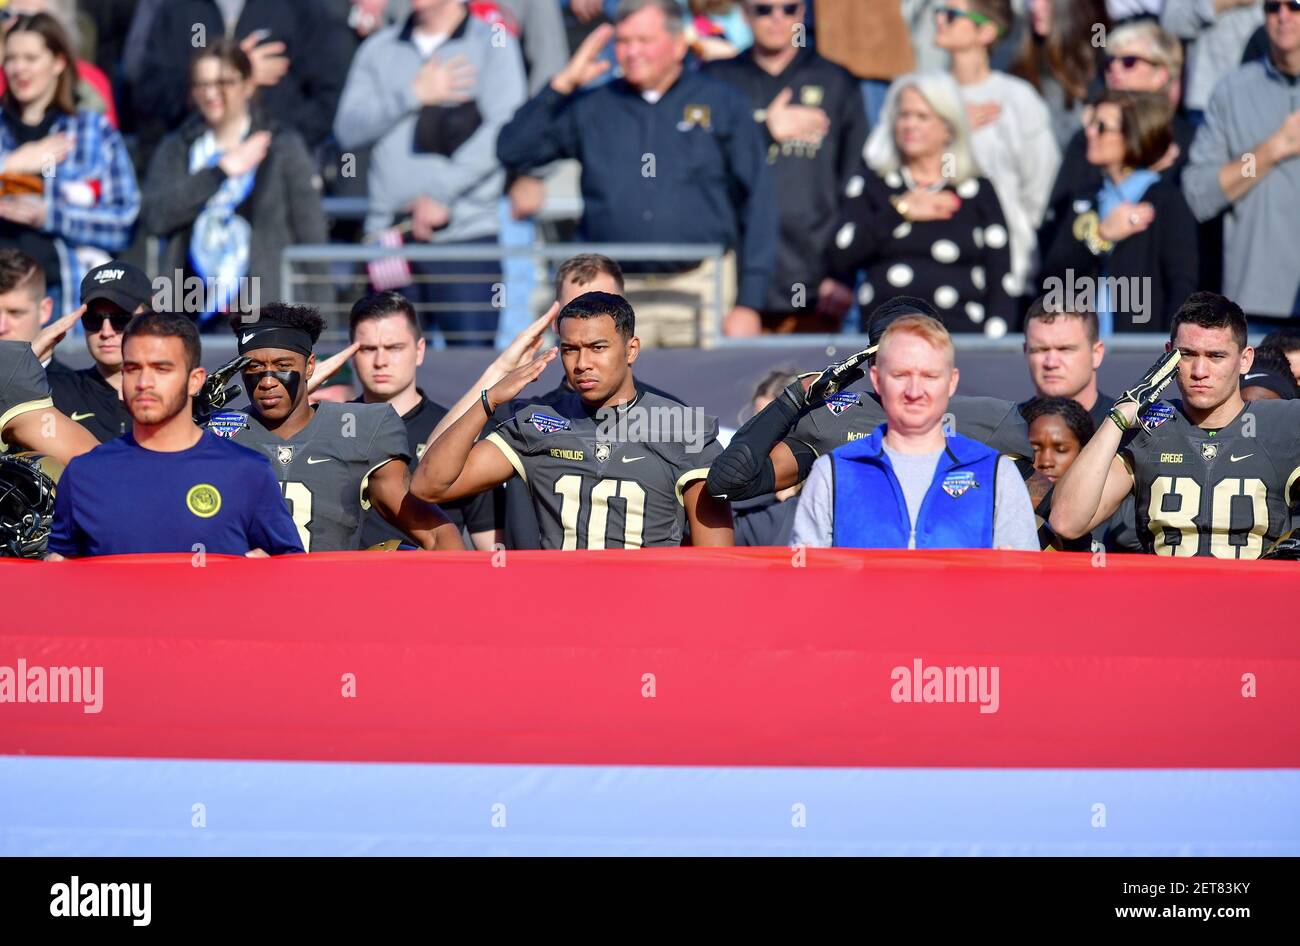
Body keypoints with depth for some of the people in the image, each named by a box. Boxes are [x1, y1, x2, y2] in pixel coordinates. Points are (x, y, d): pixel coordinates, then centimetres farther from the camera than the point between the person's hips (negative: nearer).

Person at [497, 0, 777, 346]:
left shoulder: (723, 105, 8)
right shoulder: (592, 109, 12)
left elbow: (757, 203, 5)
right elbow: (512, 151, 7)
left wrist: (749, 303, -2)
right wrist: (564, 83, 1)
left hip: (701, 291, -1)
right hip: (614, 297, 1)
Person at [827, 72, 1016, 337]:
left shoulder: (979, 192, 12)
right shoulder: (873, 184, 14)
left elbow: (1002, 281, 8)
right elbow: (841, 258, 2)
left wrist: (992, 344, -5)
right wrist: (898, 211, -2)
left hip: (960, 336, -1)